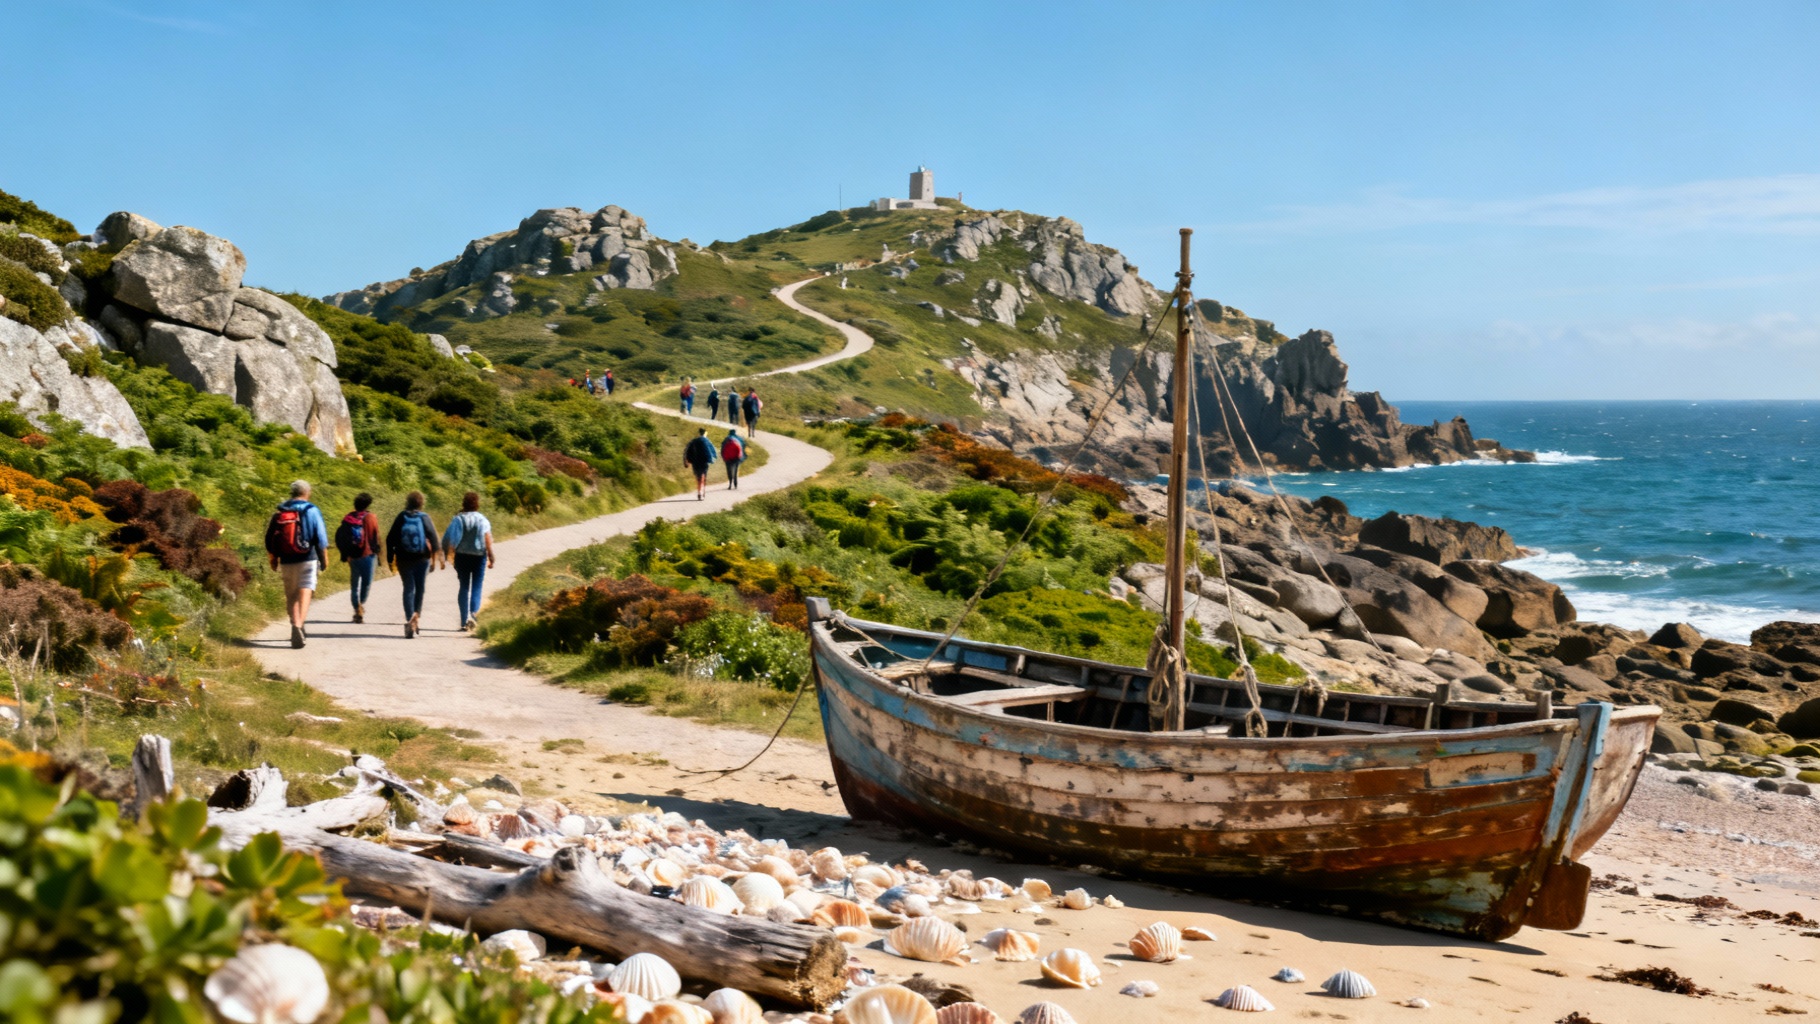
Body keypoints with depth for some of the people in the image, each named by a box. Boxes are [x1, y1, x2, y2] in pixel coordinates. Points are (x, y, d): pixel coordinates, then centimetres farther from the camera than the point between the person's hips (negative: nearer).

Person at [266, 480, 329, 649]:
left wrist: (273, 560, 21)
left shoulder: (278, 513, 7)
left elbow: (269, 540, 10)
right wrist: (324, 559, 3)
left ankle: (296, 624, 10)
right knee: (305, 593, -7)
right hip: (307, 559, -3)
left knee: (291, 596, 14)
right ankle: (298, 625, -24)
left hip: (287, 562, 3)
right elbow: (321, 538, -6)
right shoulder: (312, 511, -4)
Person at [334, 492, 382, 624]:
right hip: (367, 555, -4)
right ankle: (362, 604, -7)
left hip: (352, 557, 4)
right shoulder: (371, 518, -7)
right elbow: (376, 538, -8)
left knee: (354, 584, 12)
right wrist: (377, 554, 2)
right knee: (366, 582, 6)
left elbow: (339, 537, 4)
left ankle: (357, 608, 7)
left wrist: (345, 554, 9)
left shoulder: (347, 519, 4)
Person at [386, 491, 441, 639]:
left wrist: (390, 558, 6)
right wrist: (434, 559, -2)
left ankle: (410, 620, -6)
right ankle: (416, 614, 2)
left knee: (408, 589, 4)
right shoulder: (425, 517, -4)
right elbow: (433, 538, -8)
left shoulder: (401, 517, -1)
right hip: (422, 559, 0)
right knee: (420, 588, 15)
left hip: (404, 560, 0)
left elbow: (390, 538, -2)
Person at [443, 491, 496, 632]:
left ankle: (464, 620, 9)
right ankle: (473, 613, -18)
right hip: (479, 557, -1)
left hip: (462, 557, 1)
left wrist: (446, 553, 5)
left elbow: (448, 539, -6)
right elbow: (488, 541, -10)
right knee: (476, 587, 6)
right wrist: (491, 559, -4)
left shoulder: (458, 520, -3)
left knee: (464, 587, 11)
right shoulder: (482, 520, -5)